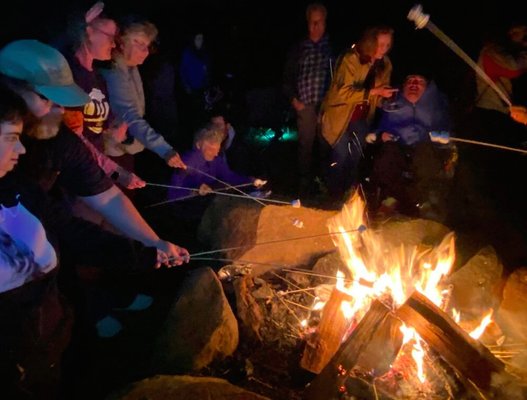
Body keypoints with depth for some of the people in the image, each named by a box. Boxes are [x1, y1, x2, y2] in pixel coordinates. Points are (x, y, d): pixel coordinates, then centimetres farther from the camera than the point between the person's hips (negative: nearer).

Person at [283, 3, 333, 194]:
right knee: (305, 144, 5)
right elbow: (288, 76, 13)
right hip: (305, 105, 1)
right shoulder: (298, 49, 10)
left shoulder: (333, 47, 7)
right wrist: (293, 99, 3)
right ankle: (304, 182, 19)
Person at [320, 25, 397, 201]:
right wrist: (373, 91, -32)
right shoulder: (351, 59, -21)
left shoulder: (385, 64, -1)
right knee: (341, 155, -5)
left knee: (356, 156, 11)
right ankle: (334, 196, 16)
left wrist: (385, 96, -11)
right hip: (340, 114, -6)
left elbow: (378, 96, 12)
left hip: (361, 117, 6)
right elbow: (343, 92, -29)